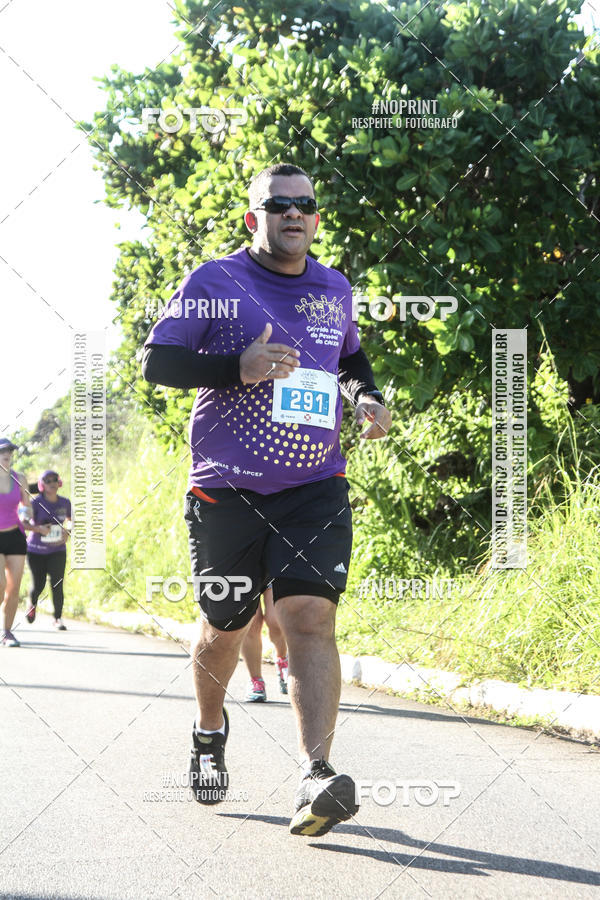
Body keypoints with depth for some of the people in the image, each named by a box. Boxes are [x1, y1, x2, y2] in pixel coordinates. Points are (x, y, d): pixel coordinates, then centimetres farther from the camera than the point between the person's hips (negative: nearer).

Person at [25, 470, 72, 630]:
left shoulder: (65, 503, 1)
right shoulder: (36, 503, -12)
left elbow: (69, 519, 19)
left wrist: (67, 530, -1)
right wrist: (39, 529, -34)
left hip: (57, 550, 2)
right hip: (36, 551, -2)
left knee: (57, 584, -11)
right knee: (38, 585, 3)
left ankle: (58, 618, -1)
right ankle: (32, 604, 38)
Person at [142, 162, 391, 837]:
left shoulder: (335, 290, 12)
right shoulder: (213, 283, -1)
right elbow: (156, 362, -6)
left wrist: (367, 396, 9)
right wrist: (238, 366, -20)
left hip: (315, 485, 2)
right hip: (226, 489, -2)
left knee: (310, 616, -16)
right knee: (226, 627, 8)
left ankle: (316, 779, -26)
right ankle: (209, 731, 40)